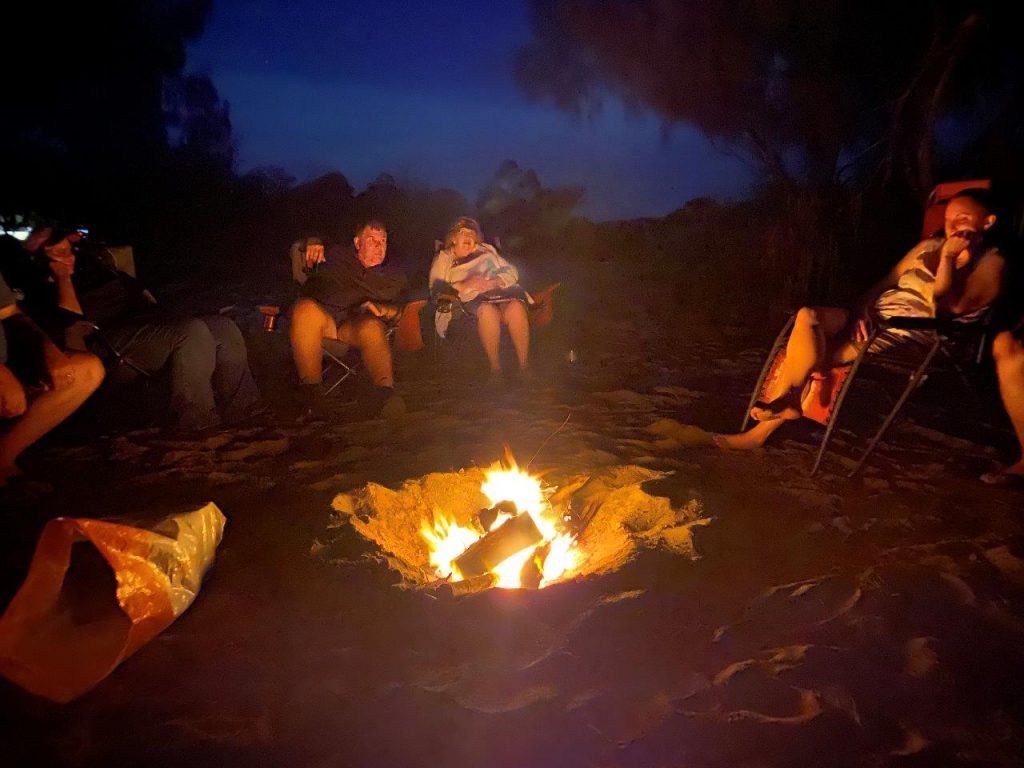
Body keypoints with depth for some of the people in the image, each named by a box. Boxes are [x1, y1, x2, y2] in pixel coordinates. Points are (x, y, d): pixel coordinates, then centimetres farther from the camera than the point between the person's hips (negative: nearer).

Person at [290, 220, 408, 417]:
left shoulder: (394, 279, 24)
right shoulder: (336, 255, 24)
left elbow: (399, 311, 12)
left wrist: (382, 309, -12)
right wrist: (311, 245, 10)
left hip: (359, 323, 0)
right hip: (322, 316, 0)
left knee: (372, 327, -37)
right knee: (306, 308, -36)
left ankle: (385, 390, -59)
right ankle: (309, 386, -28)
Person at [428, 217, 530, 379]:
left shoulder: (486, 250, 30)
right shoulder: (444, 258, 22)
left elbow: (512, 272, 18)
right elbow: (436, 287, 5)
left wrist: (493, 282, -3)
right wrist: (462, 286, -11)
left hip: (504, 291, 2)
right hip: (473, 298, -2)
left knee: (516, 307, -34)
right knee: (488, 311, -38)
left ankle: (525, 366, -29)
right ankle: (495, 369, -31)